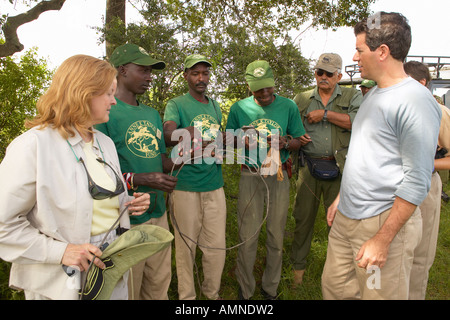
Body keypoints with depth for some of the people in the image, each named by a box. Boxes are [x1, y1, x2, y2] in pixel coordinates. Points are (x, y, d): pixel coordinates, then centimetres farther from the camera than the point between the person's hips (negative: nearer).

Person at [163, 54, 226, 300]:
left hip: (214, 186, 5)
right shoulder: (176, 104, -2)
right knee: (186, 246, 7)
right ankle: (187, 296, 28)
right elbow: (168, 136, -21)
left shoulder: (215, 106, 14)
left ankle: (212, 293, 33)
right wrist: (187, 133, -40)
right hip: (185, 188, -4)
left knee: (216, 247, 11)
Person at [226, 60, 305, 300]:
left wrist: (285, 143, -16)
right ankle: (245, 290, 25)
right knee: (247, 236, 4)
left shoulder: (288, 106, 1)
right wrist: (241, 141, -15)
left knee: (276, 235, 10)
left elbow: (298, 141, 6)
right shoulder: (239, 108, 1)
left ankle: (270, 288, 31)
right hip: (250, 176, 0)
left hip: (278, 176, 1)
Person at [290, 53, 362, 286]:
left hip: (339, 167, -1)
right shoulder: (301, 99, 13)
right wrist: (296, 138, -4)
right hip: (309, 166, 2)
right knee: (303, 217, 7)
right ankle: (298, 265, 24)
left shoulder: (352, 96, 7)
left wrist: (325, 114, -12)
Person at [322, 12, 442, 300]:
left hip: (384, 221, -8)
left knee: (378, 294, 7)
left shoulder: (415, 100, -15)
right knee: (334, 287, 16)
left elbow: (417, 181, -18)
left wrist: (383, 239, -19)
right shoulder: (373, 95, 13)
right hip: (346, 217, 8)